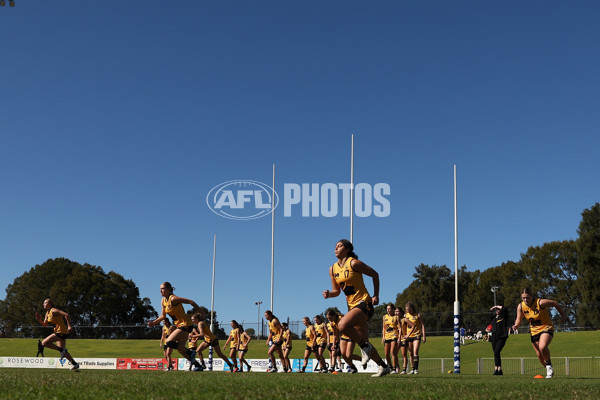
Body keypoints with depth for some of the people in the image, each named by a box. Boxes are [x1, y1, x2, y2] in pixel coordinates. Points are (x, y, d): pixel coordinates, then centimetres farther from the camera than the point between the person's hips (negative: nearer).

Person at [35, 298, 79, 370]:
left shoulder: (53, 311, -14)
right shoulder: (47, 314, 15)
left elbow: (66, 315, -22)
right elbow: (44, 325, 18)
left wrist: (69, 326, -27)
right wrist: (39, 320, 0)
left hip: (61, 331, -10)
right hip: (58, 332, 10)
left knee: (44, 343, -14)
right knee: (62, 350, 15)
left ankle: (61, 350, -8)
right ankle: (75, 363, 21)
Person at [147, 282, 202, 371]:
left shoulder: (173, 299, -18)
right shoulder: (163, 301, 7)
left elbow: (191, 302, -17)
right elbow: (163, 316, 17)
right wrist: (153, 322, 2)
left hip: (185, 324, -9)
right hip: (179, 325, 9)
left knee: (169, 342, -19)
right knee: (180, 349, 11)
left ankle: (190, 353, -6)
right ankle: (197, 365, 19)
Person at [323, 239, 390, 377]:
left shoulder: (353, 263, -10)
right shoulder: (333, 269, 9)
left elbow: (374, 274, -2)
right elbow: (337, 291, 15)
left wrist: (376, 296, -5)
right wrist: (329, 294, -8)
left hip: (364, 303, -8)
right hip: (352, 306, 8)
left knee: (342, 325, -30)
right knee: (364, 342, 9)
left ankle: (365, 347, -10)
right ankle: (384, 367, 24)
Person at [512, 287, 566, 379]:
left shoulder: (540, 303, -22)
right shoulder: (520, 306, -8)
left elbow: (555, 303, -8)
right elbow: (519, 319, 3)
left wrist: (563, 315, 4)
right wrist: (516, 325, -20)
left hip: (546, 328, -5)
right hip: (534, 331, 5)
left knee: (542, 347, -31)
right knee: (539, 355, 8)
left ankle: (549, 364, -4)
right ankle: (548, 370, 33)